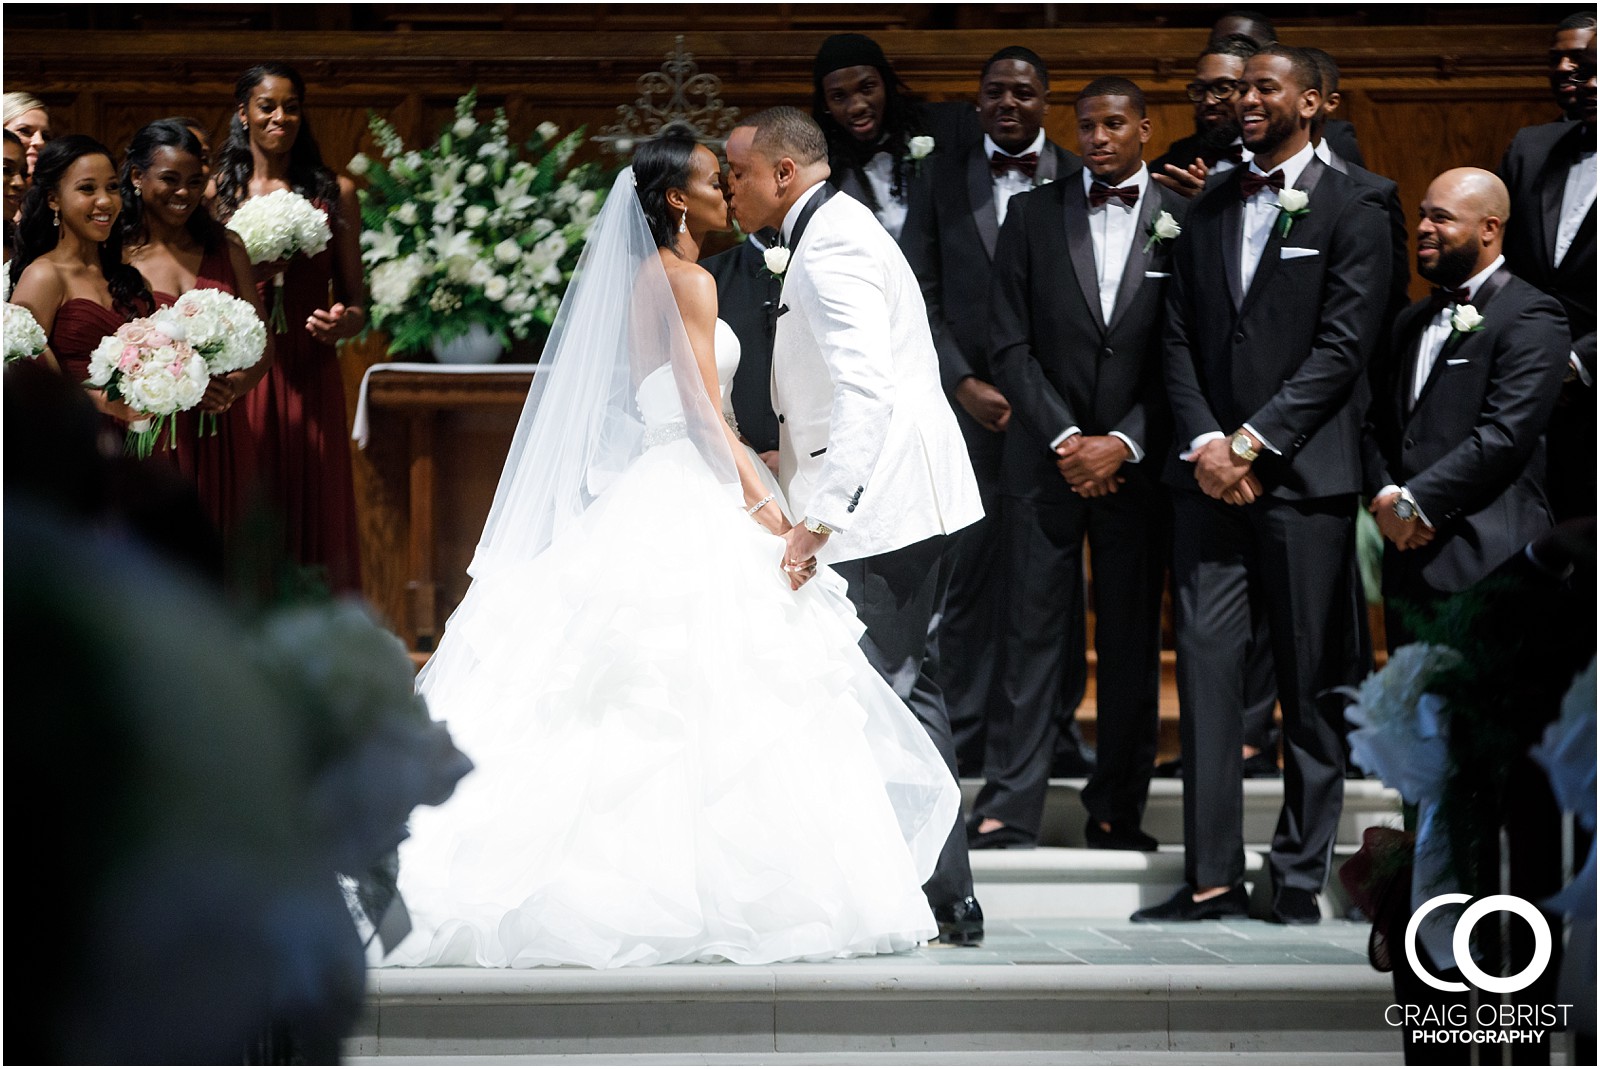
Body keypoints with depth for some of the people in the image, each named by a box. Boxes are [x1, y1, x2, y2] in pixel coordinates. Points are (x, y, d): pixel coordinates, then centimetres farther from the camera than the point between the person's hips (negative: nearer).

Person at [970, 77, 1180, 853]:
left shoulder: (1183, 222, 3)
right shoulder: (1033, 214, 6)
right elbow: (1011, 345, 2)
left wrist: (1122, 444, -9)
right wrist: (1068, 439, -8)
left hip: (1138, 461, 0)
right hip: (1047, 458, 0)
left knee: (1132, 637, 4)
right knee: (1034, 629, -3)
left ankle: (1118, 810, 12)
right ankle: (1010, 808, -2)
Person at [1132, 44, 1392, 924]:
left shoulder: (1350, 210, 0)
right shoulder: (1208, 211, 16)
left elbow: (1343, 346, -8)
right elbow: (1179, 339, 12)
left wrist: (1253, 442, -12)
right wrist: (1204, 442, -4)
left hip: (1302, 475, -4)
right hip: (1209, 470, 4)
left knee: (1312, 679, 0)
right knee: (1206, 666, -2)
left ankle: (1301, 874, 7)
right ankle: (1212, 875, 0)